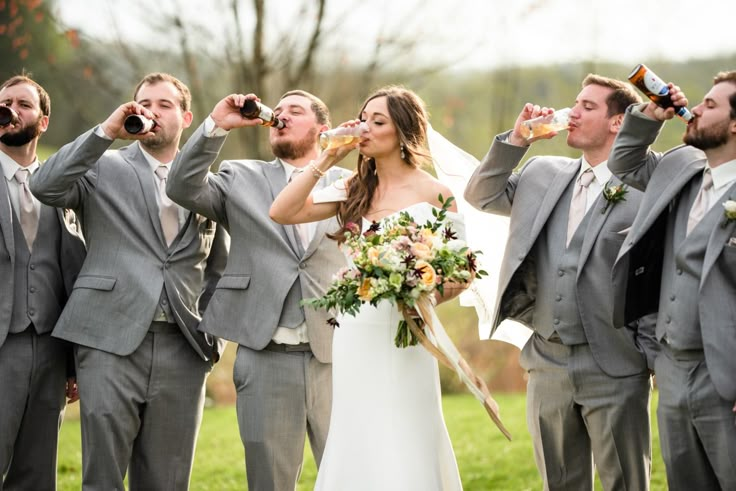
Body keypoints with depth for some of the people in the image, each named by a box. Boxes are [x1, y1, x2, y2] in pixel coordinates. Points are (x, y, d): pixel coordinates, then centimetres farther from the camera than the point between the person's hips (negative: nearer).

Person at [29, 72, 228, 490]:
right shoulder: (103, 167, 8)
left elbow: (219, 269, 21)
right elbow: (45, 187, -11)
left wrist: (211, 336, 9)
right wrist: (106, 132, -14)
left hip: (182, 348, 3)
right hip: (111, 341, -3)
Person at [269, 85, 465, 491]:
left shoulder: (433, 194, -2)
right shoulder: (354, 191, 10)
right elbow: (282, 212, 0)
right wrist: (326, 160, -1)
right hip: (356, 335, 4)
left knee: (405, 446, -3)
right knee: (358, 444, 6)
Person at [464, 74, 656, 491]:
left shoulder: (646, 188, -8)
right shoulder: (543, 175, 11)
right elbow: (480, 196, 17)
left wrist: (656, 359, -11)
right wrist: (515, 140, 5)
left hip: (615, 370, -6)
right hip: (548, 366, 6)